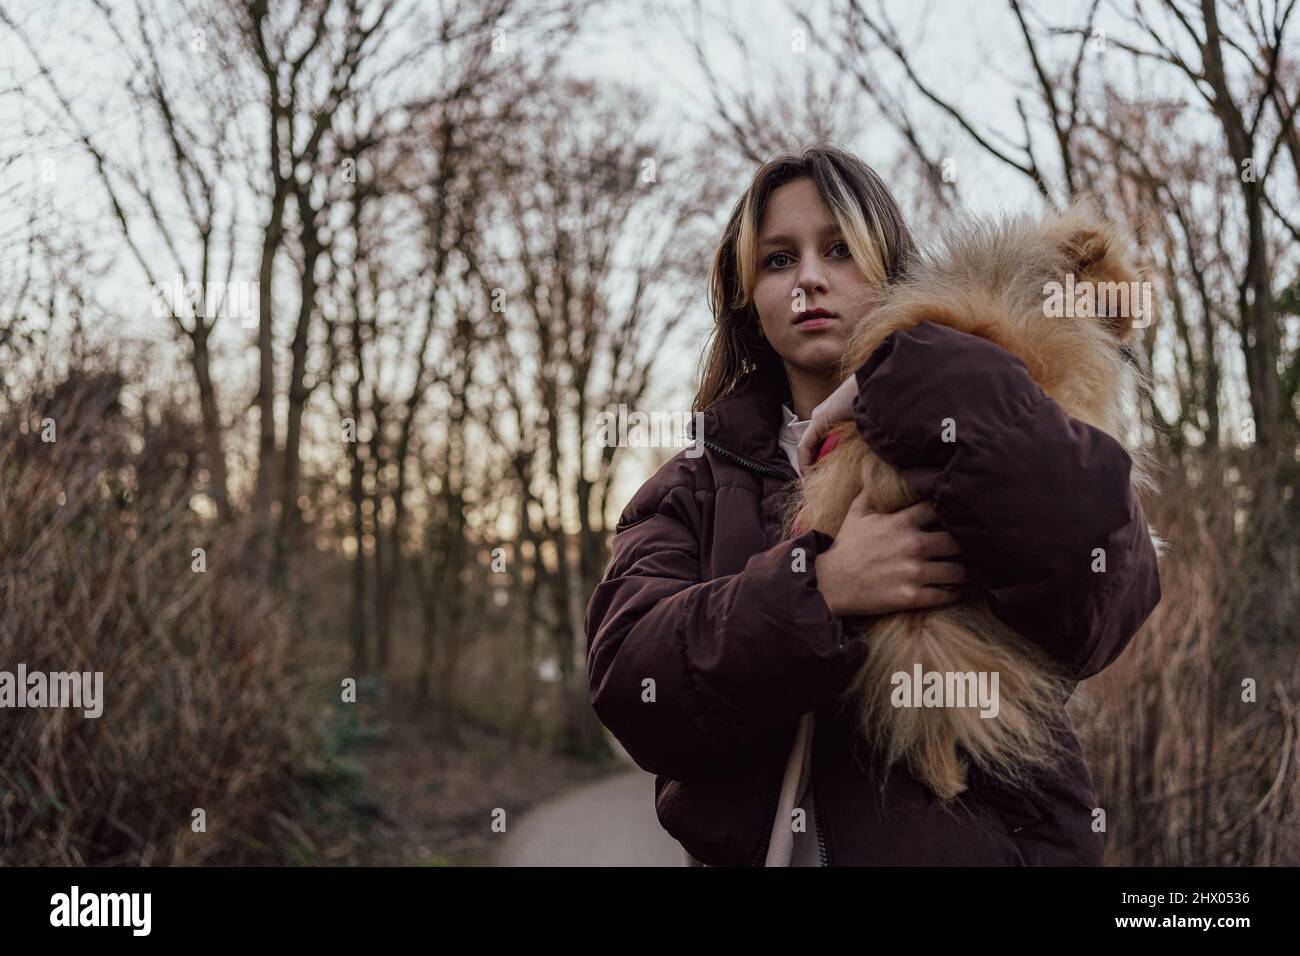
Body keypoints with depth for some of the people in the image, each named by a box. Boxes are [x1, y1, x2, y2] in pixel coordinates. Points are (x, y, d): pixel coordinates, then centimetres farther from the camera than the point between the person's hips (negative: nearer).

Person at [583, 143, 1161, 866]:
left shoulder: (980, 429, 2)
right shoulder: (695, 488, 9)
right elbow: (626, 682, -6)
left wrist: (898, 379, -14)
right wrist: (816, 588, -19)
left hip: (970, 841, -1)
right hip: (747, 843, 2)